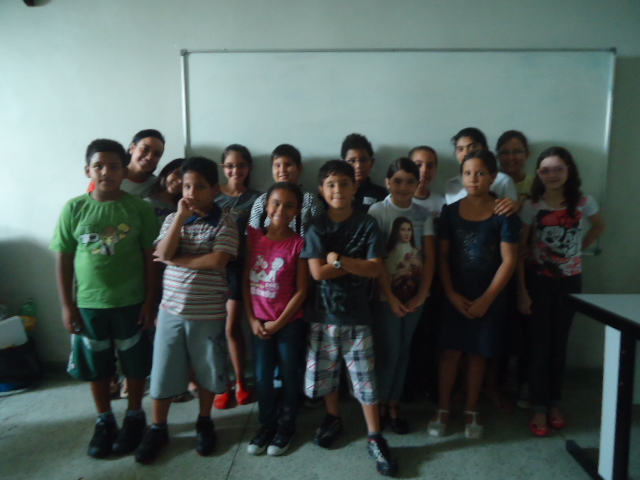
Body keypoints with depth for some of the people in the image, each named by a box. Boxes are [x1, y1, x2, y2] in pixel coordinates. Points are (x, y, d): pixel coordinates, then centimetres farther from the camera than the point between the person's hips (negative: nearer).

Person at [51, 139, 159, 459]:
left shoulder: (139, 208, -7)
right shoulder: (74, 208, -3)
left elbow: (151, 257, -4)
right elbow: (64, 259, 1)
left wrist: (150, 300, -6)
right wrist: (67, 305, -1)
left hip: (131, 303, -1)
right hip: (89, 304, 2)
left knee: (135, 364, 11)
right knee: (96, 366, 15)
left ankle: (134, 418, 32)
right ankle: (104, 421, 34)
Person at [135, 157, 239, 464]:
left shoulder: (225, 223, -7)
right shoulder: (172, 219, 5)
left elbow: (217, 260, -21)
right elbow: (163, 253, -11)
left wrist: (176, 260, -13)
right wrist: (181, 216, -16)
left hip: (208, 314, -2)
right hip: (171, 309, 3)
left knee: (207, 370, 13)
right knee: (163, 370, 12)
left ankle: (204, 423, 35)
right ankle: (158, 429, 31)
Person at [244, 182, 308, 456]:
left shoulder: (298, 243, -10)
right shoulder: (253, 237, -1)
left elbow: (301, 291, -10)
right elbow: (245, 281, 1)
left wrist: (279, 323, -11)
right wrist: (252, 319, -4)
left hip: (289, 322, -3)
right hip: (259, 321, 3)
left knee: (289, 374, 11)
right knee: (262, 377, 11)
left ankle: (286, 427, 30)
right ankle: (266, 426, 31)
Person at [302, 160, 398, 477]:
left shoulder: (367, 225, -4)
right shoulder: (316, 227, -3)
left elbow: (375, 269, -13)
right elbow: (317, 272, -14)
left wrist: (339, 260, -17)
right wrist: (357, 264, -13)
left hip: (357, 314, -1)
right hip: (324, 312, 2)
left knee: (365, 378, 5)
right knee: (325, 371, 15)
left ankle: (375, 438, 21)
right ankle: (333, 418, 40)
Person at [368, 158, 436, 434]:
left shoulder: (423, 214, 4)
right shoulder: (377, 211, -8)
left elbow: (429, 257, 1)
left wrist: (422, 294, -8)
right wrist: (390, 297, -15)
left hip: (414, 294, 4)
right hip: (386, 295, -4)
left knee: (403, 351, 11)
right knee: (389, 352, 0)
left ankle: (393, 406, 27)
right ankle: (379, 405, 22)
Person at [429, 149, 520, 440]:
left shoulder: (504, 213, -6)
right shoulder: (450, 212, 0)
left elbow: (509, 261, -8)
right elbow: (442, 256, -1)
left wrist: (486, 299, -11)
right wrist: (451, 293, -9)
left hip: (488, 297, -1)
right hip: (454, 296, 1)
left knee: (478, 354, 10)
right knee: (450, 351, 6)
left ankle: (471, 411, 27)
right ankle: (443, 409, 22)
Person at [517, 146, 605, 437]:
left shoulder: (583, 203, -4)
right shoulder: (532, 206, -9)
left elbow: (600, 226, 18)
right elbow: (518, 250, -9)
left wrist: (578, 249, 5)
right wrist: (522, 290, -13)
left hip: (570, 281, 2)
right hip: (538, 281, -2)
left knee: (559, 343, 12)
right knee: (539, 344, 2)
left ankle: (554, 403, 27)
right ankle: (539, 408, 13)